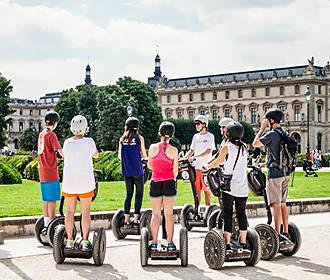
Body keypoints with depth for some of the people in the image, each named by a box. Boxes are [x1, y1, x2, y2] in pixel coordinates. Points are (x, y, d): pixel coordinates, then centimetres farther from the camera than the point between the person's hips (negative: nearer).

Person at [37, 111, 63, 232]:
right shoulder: (51, 134, -12)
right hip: (51, 172, -8)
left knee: (46, 199, 13)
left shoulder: (41, 134, 13)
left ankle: (46, 224, 19)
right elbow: (61, 152, -19)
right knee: (52, 200, -4)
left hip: (42, 172, 8)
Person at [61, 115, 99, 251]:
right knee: (85, 212, 4)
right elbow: (96, 155, 9)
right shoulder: (88, 142, -9)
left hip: (69, 181, 3)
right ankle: (85, 241, 5)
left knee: (70, 211, 10)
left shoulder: (67, 142, -1)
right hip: (85, 181, -3)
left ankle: (69, 241, 13)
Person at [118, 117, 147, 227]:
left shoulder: (122, 139, 5)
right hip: (137, 170, -4)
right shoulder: (140, 138, -4)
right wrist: (144, 156, 21)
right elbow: (144, 156, -1)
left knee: (128, 194, 12)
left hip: (126, 171, 4)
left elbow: (119, 156, 9)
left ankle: (126, 220, 9)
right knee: (139, 194, 3)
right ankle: (136, 220, -4)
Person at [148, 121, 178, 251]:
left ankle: (154, 243, 10)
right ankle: (170, 243, 8)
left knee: (156, 214, 9)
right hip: (169, 182, -1)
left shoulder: (153, 147, -3)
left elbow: (149, 166, 8)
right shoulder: (174, 150, -5)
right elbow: (175, 171, -2)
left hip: (155, 182, 1)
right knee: (169, 213, 6)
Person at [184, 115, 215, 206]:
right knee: (197, 189, 8)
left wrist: (194, 157, -23)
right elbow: (192, 150, 17)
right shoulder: (196, 136, 14)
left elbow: (208, 151, -14)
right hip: (196, 166, 5)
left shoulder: (210, 136, -3)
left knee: (207, 189, 0)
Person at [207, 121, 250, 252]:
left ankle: (227, 245, 1)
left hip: (229, 186, -4)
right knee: (241, 213, 11)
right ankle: (243, 244, 15)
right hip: (242, 187, 4)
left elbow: (217, 162, 4)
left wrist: (207, 166, 19)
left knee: (227, 214, 2)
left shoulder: (226, 147, -8)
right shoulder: (244, 147, 6)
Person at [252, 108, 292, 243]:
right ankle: (286, 233, 17)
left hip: (275, 173, -8)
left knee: (276, 204, -6)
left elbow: (255, 144, -9)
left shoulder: (272, 134, -14)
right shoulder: (285, 133, 12)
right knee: (283, 204, 13)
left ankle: (278, 235, -5)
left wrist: (262, 128, -2)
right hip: (285, 173, 8)